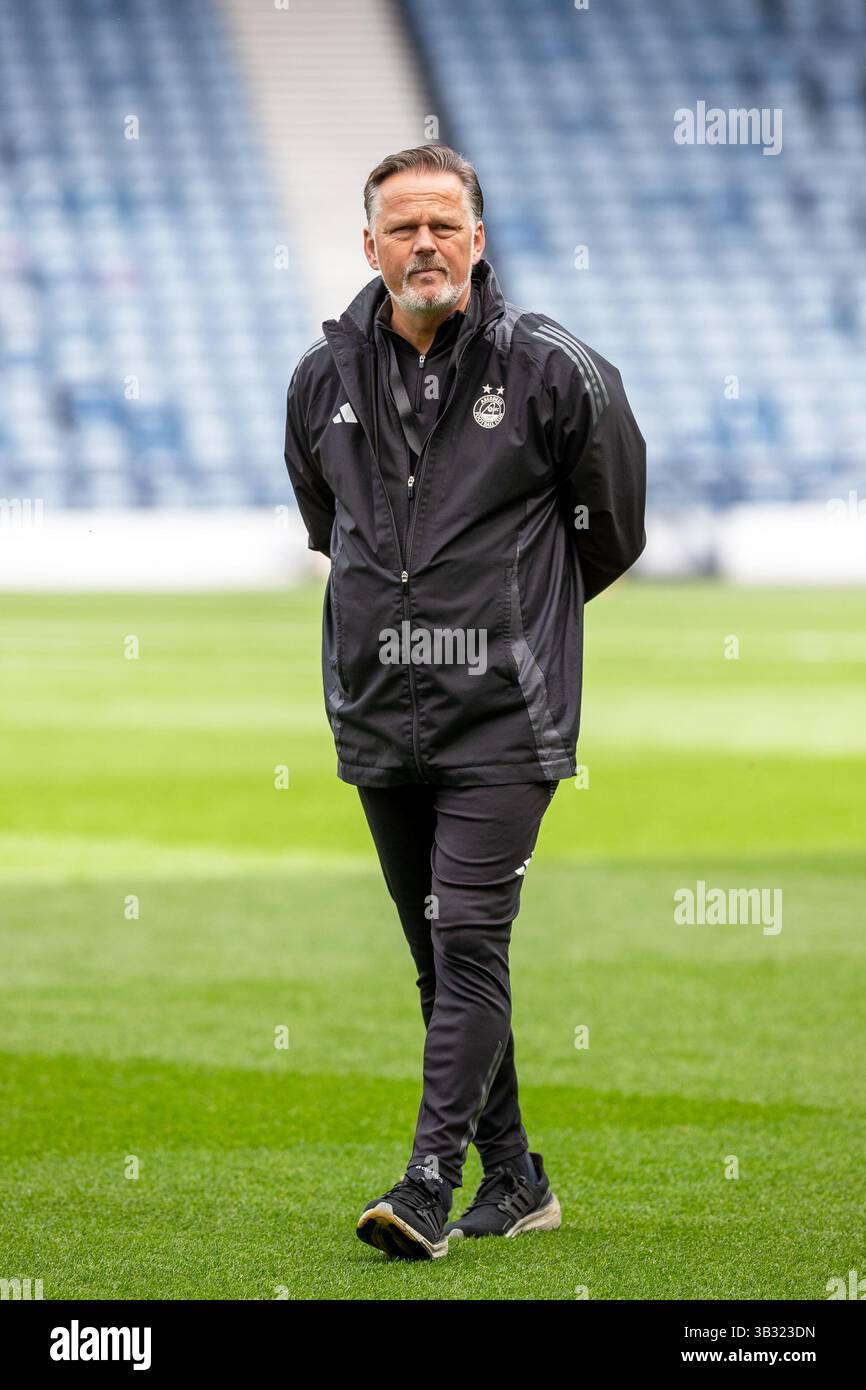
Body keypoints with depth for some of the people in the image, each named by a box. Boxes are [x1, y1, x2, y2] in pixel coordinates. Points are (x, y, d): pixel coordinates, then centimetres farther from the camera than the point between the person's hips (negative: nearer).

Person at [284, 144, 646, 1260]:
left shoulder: (552, 370, -7)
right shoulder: (324, 376, 4)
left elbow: (614, 523, 7)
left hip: (502, 717, -5)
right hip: (375, 713, 5)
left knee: (468, 941, -14)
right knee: (440, 958, 10)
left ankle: (430, 1185, -19)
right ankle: (513, 1178, 20)